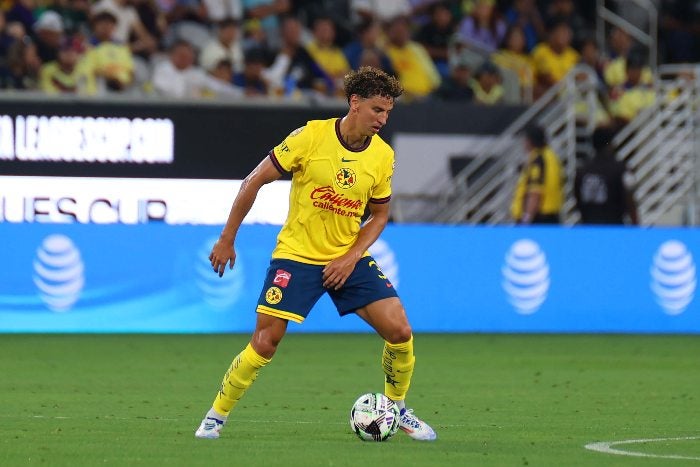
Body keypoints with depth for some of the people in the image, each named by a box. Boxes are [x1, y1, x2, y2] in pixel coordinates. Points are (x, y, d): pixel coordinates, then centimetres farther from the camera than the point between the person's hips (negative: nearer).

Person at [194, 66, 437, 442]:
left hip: (348, 259, 4)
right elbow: (254, 182, -8)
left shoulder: (383, 156, -3)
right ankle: (215, 417, 8)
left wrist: (351, 258, -7)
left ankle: (398, 410, 16)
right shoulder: (311, 136, -15)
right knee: (265, 343, -11)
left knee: (400, 332, -8)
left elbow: (379, 214, 10)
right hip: (296, 255, -4)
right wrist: (227, 240, -7)